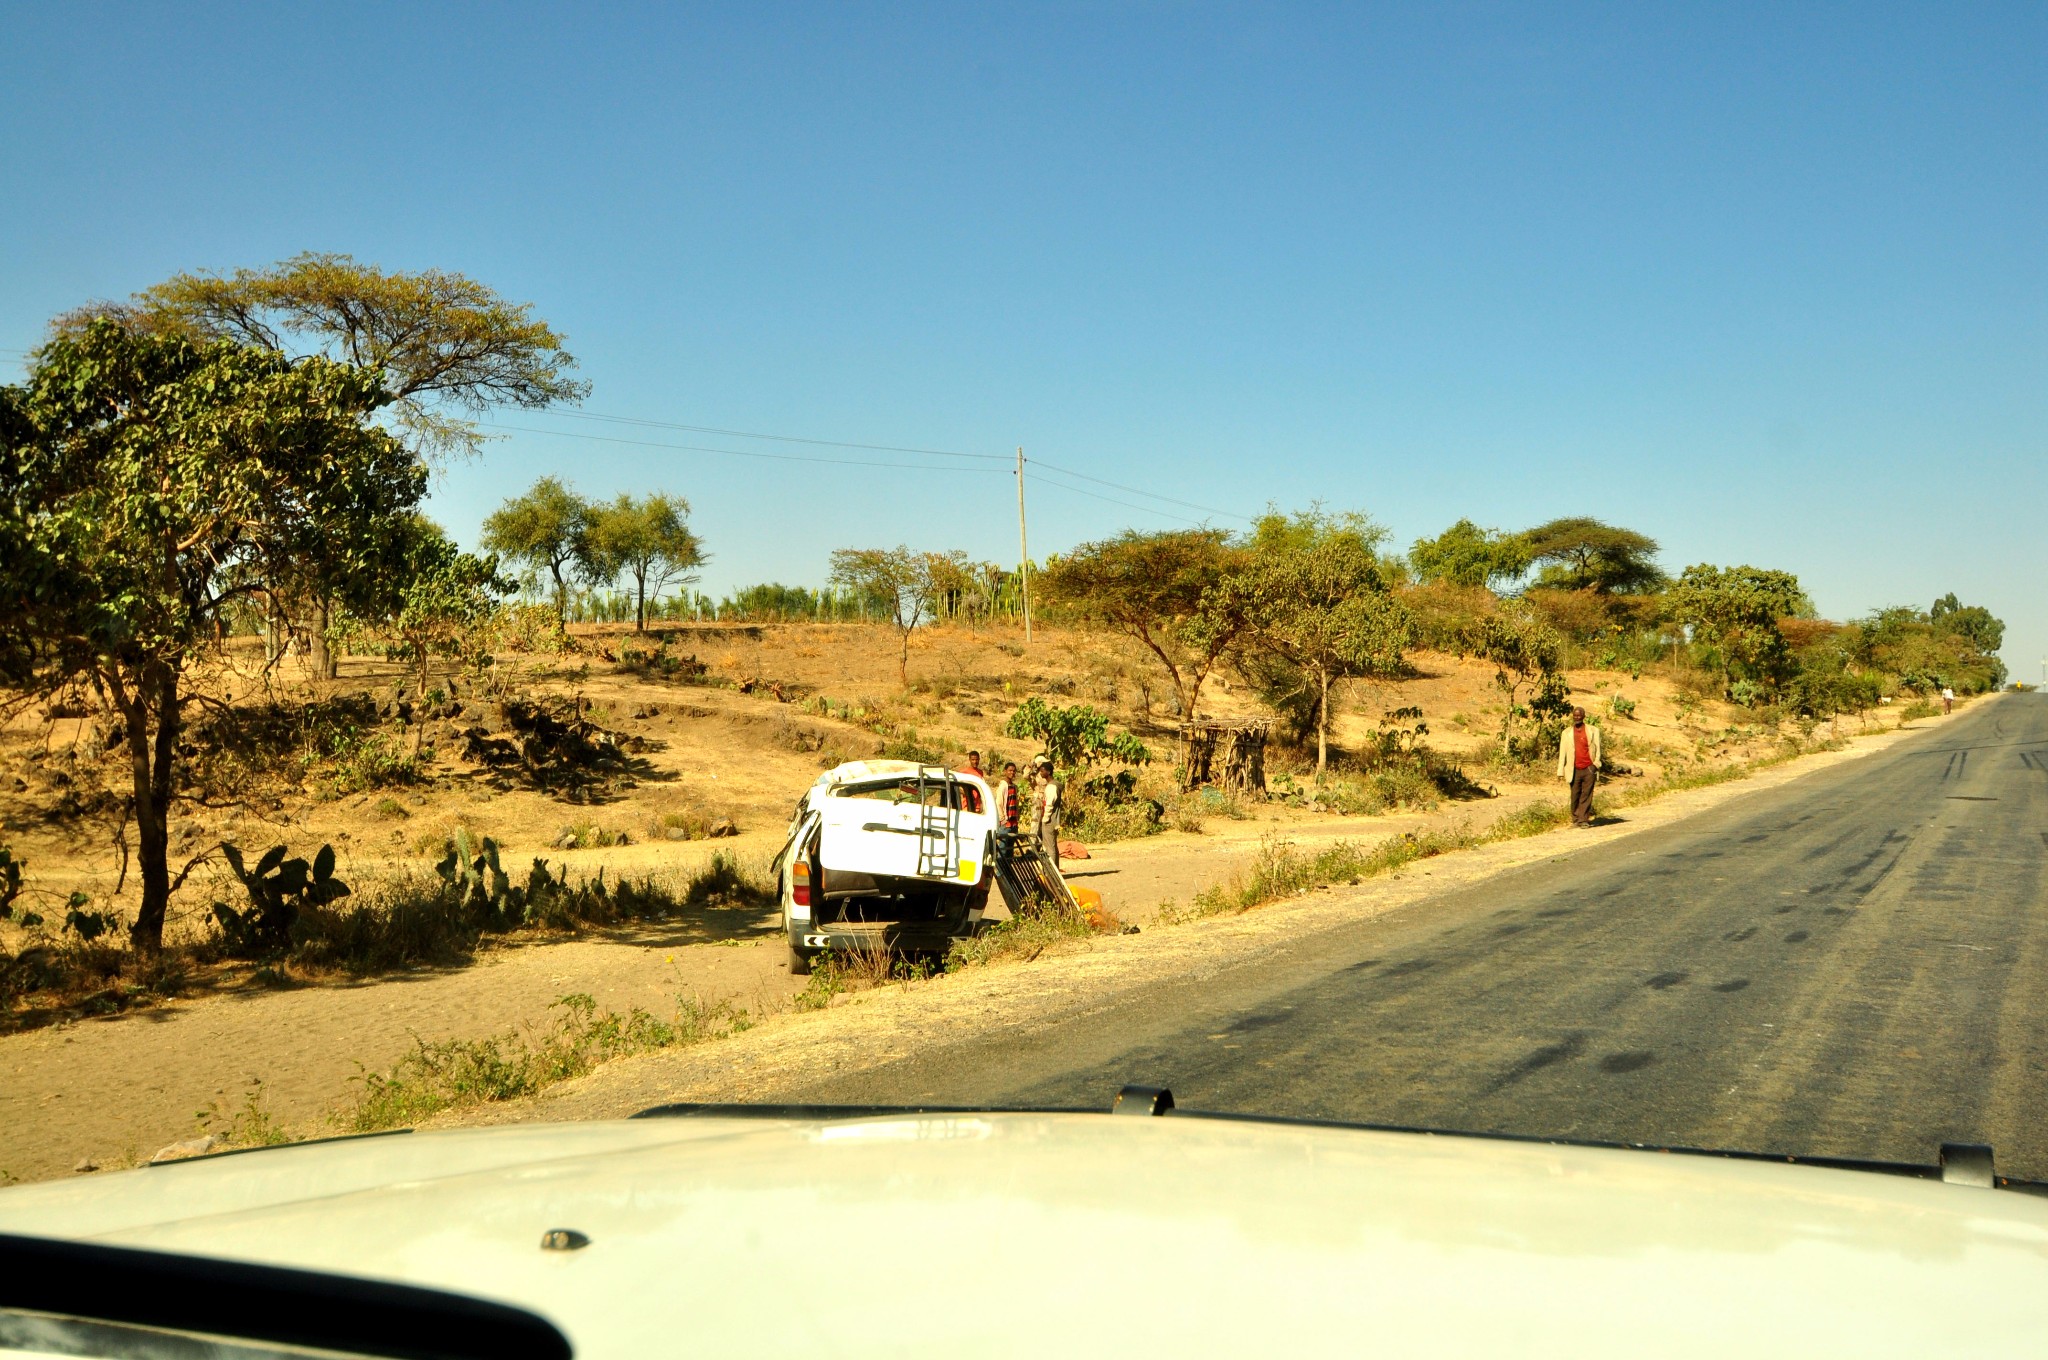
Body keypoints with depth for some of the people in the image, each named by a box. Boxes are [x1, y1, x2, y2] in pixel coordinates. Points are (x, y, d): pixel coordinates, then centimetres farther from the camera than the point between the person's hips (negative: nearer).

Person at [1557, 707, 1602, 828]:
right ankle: (1575, 820, 11)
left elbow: (1597, 748, 5)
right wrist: (1561, 771, 3)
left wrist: (1596, 763, -9)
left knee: (1586, 795, -4)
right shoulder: (1567, 733, 9)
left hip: (1589, 769, -1)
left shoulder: (1593, 731, 6)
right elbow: (1562, 752, 8)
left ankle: (1583, 819, -5)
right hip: (1574, 770, 1)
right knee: (1575, 796, 3)